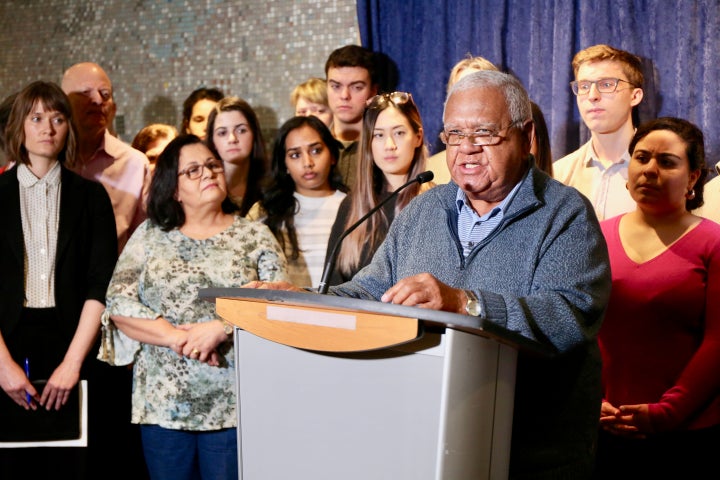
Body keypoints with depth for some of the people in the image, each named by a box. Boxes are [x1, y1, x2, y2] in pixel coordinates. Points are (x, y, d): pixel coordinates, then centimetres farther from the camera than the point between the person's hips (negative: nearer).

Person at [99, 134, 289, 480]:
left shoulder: (255, 235, 6)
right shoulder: (150, 236, 9)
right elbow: (118, 302, 0)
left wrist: (220, 329, -16)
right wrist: (176, 337, -13)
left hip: (234, 402, -1)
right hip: (163, 402, 1)